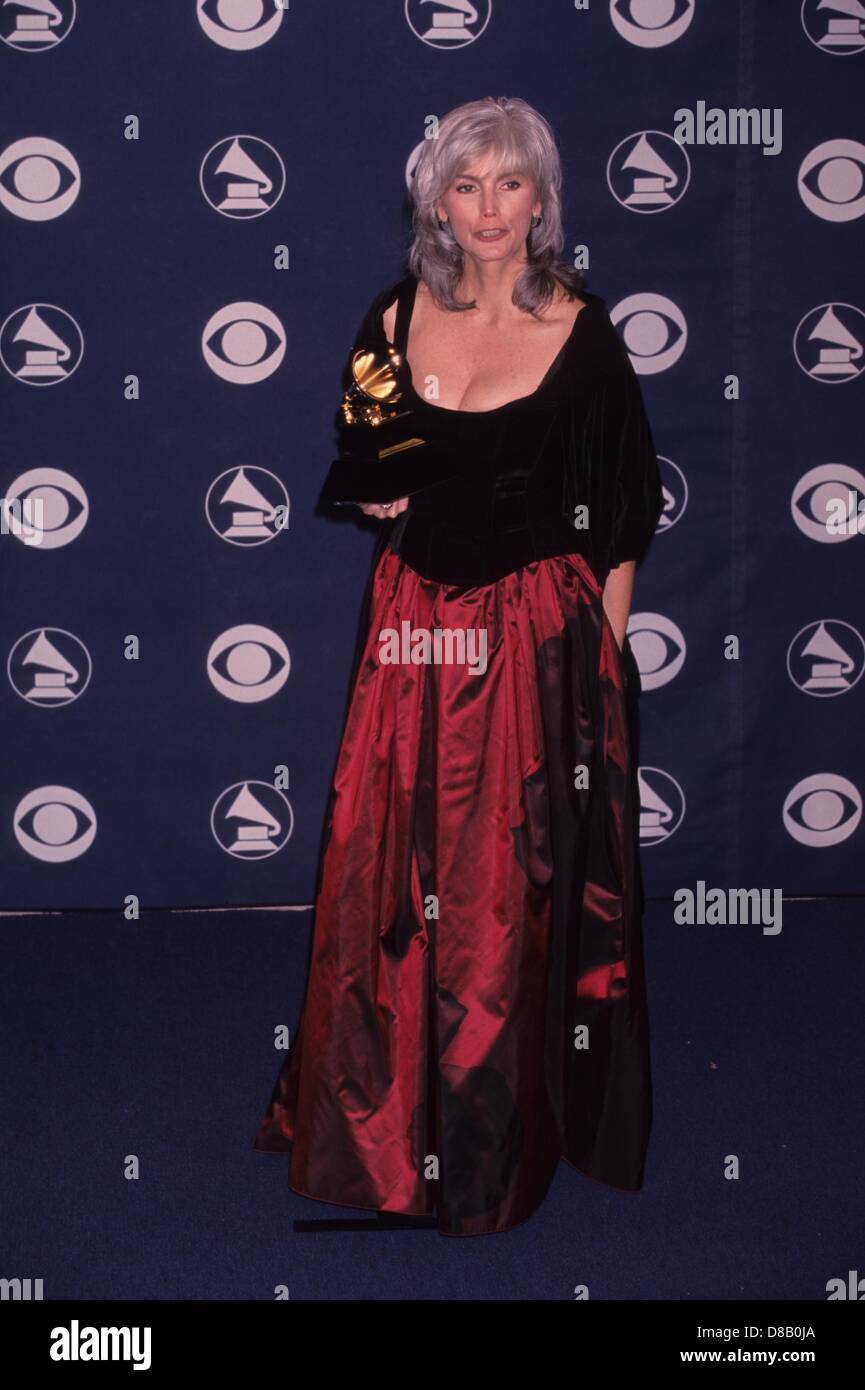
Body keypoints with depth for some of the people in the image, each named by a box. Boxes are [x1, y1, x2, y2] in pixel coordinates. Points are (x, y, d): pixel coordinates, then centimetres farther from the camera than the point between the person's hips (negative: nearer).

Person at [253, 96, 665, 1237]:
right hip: (414, 628, 3)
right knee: (389, 876, 7)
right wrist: (372, 492, -5)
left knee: (519, 886, 5)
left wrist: (601, 645, -2)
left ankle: (504, 1136, 24)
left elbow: (627, 505, 1)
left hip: (540, 638, -3)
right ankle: (389, 1118, 28)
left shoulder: (582, 330, -5)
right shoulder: (394, 320, 4)